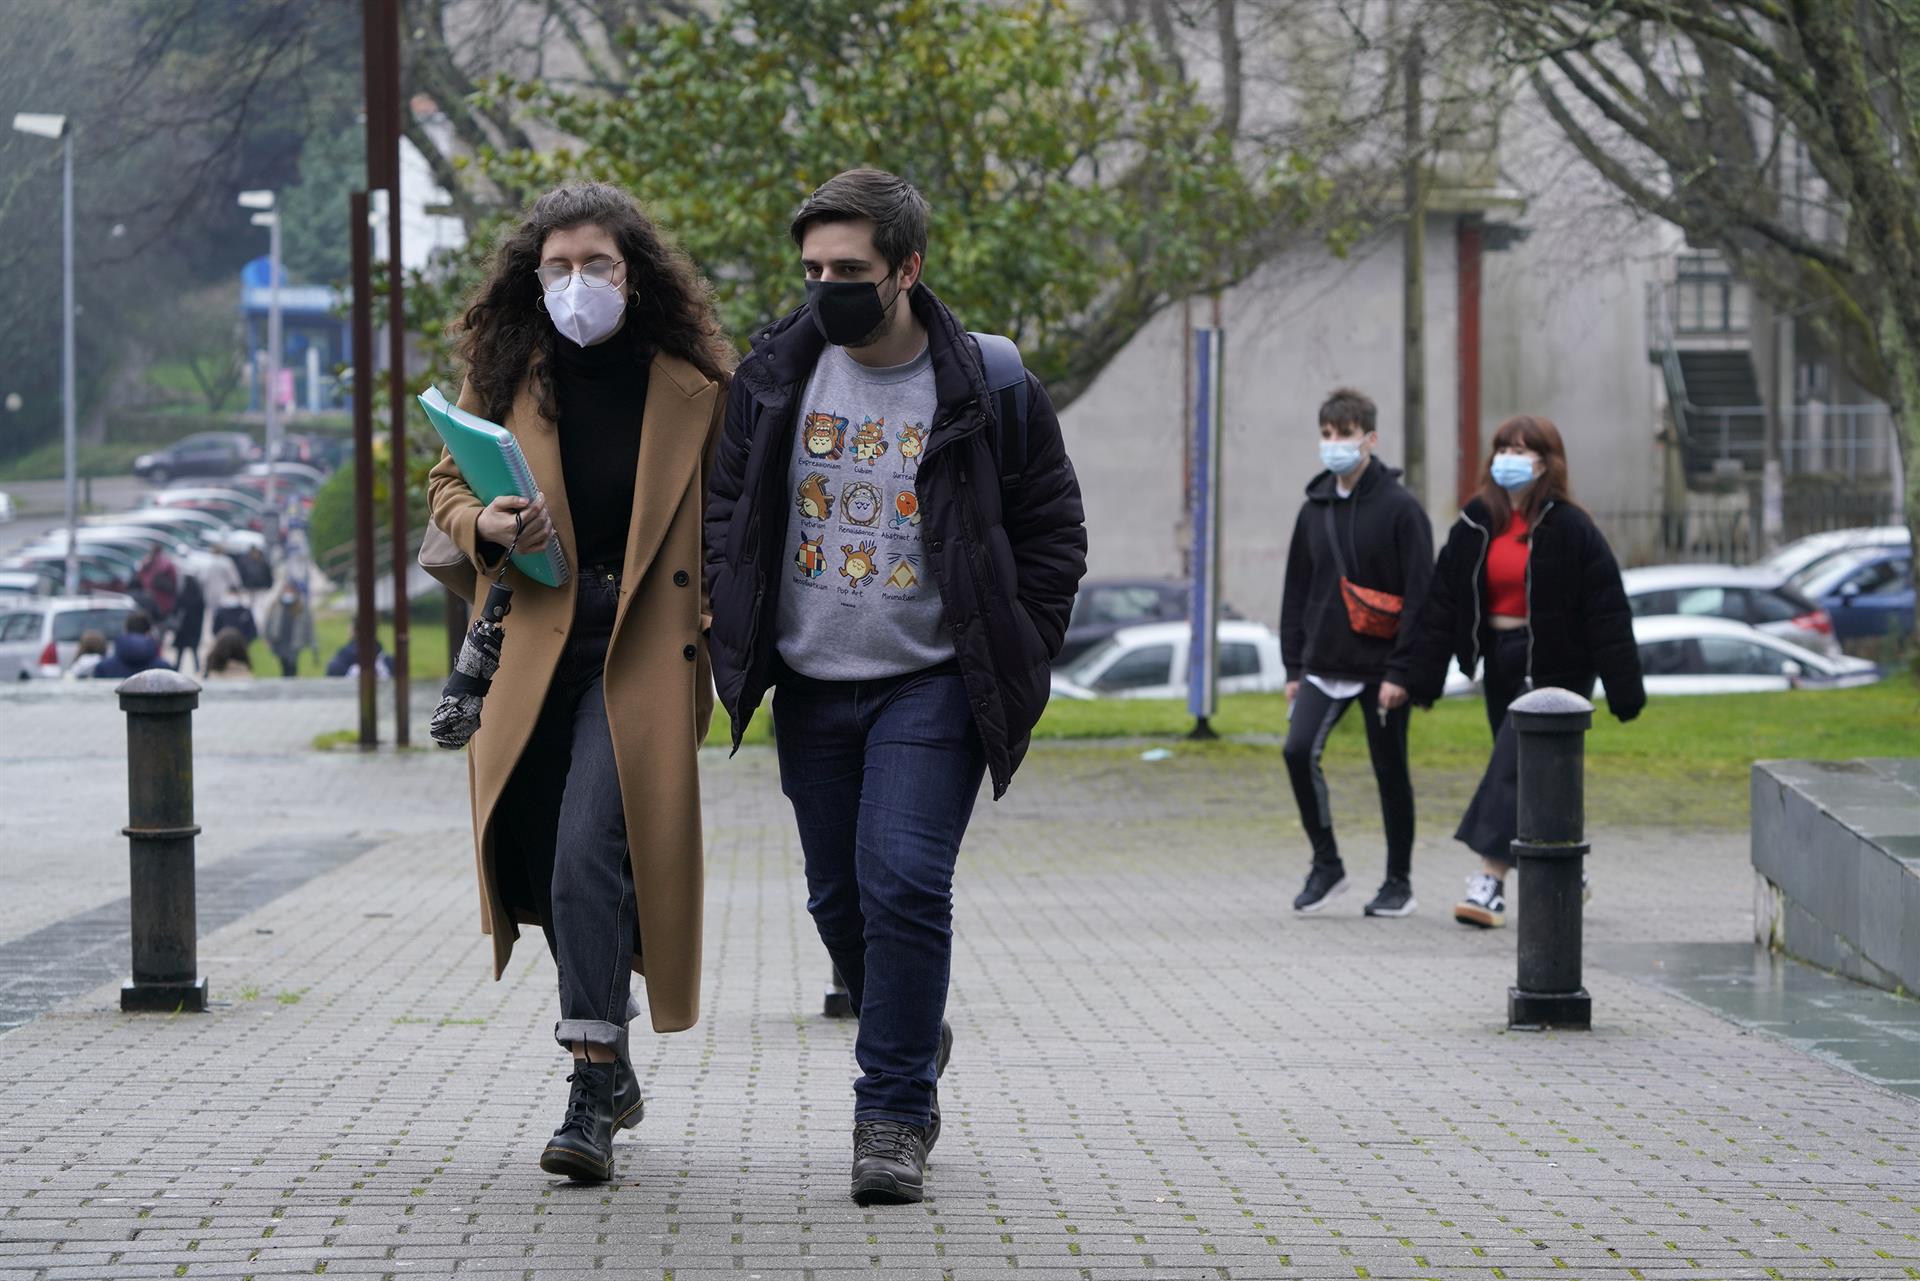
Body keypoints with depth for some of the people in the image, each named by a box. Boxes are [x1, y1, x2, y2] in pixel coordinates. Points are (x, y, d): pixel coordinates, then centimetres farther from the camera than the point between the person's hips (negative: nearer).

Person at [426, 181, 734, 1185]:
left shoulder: (692, 385, 1)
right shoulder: (508, 376, 8)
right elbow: (447, 482, 17)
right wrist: (484, 524, -5)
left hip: (641, 650, -4)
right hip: (533, 645, 4)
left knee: (590, 856, -17)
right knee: (539, 863, 8)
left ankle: (593, 1098, -15)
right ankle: (610, 1058, 30)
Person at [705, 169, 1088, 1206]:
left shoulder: (983, 390, -8)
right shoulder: (777, 375, 2)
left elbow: (1054, 531, 1)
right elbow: (727, 504, 14)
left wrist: (1013, 659, -4)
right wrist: (732, 627, 3)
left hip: (931, 684, -4)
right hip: (811, 689, 4)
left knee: (904, 882, -16)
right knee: (839, 897, 12)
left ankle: (893, 1115, -9)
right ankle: (915, 1039, 38)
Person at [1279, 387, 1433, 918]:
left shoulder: (1400, 508, -7)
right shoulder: (1314, 510, 10)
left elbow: (1420, 595, -11)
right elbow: (1296, 592, 16)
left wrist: (1400, 671, -16)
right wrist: (1293, 666, 10)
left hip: (1381, 667, -4)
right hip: (1323, 664, 4)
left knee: (1391, 771, 4)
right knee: (1298, 750, -13)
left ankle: (1399, 882, 17)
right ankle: (1326, 864, 1)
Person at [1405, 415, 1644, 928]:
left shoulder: (1568, 530, -10)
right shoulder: (1475, 525, 4)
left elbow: (1607, 611, -10)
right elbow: (1442, 602, 6)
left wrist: (1624, 690, -12)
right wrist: (1424, 678, 1)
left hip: (1555, 666, -6)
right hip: (1501, 663, 6)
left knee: (1516, 766, -15)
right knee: (1533, 772, 12)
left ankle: (1490, 884, -19)